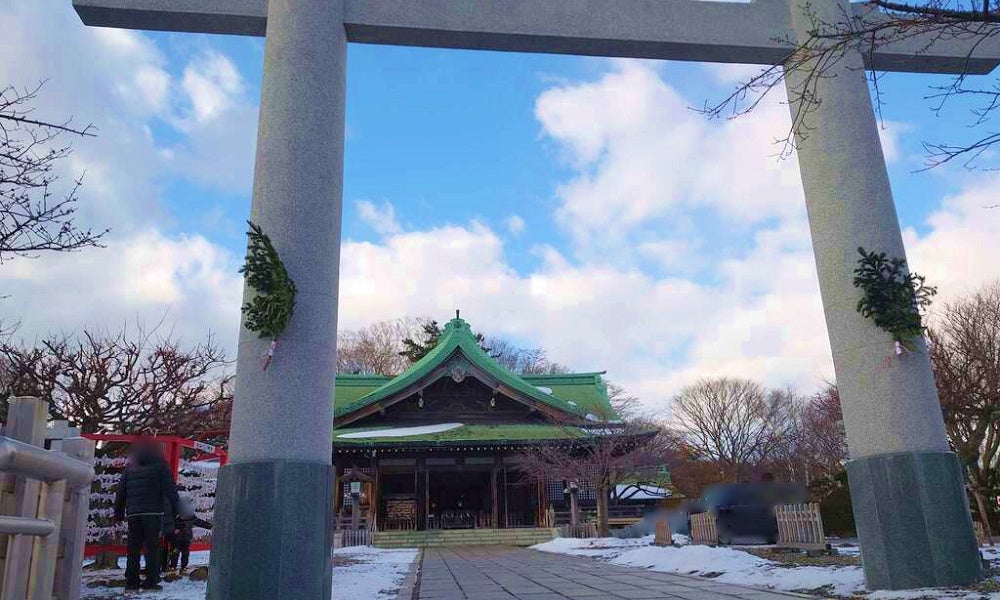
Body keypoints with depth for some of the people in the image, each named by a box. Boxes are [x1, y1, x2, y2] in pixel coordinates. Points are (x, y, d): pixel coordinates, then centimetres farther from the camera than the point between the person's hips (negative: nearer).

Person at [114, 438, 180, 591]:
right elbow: (170, 489, -5)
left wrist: (119, 513, 21)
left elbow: (121, 492, 16)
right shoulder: (160, 466, 1)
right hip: (153, 512, -4)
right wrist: (175, 508, -2)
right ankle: (151, 581, -5)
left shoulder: (130, 468, 15)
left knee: (133, 548, 9)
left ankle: (131, 581, 7)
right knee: (152, 547, -2)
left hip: (133, 513, 4)